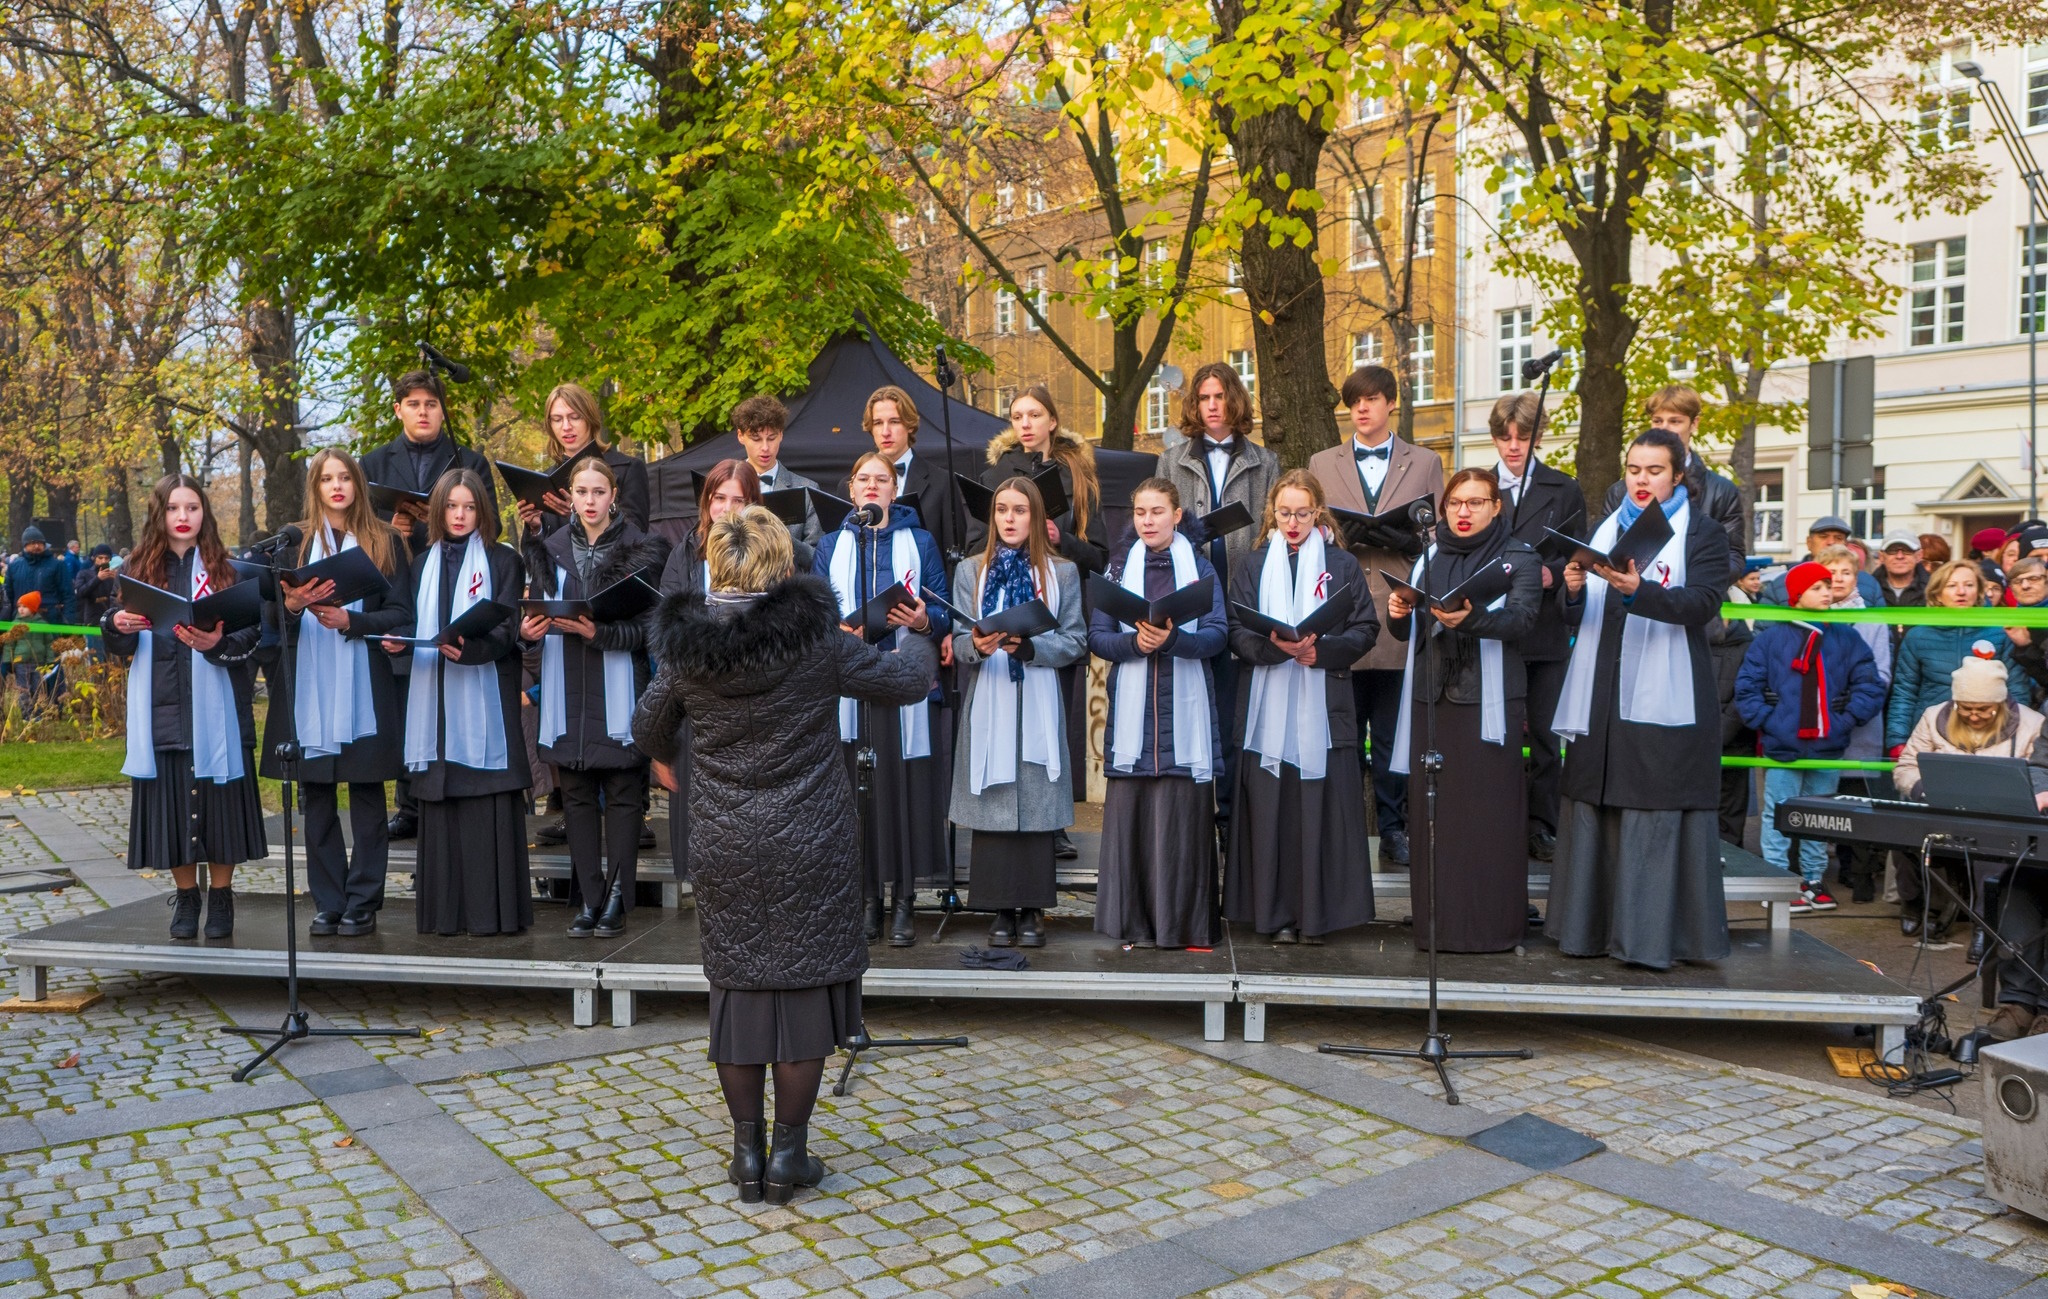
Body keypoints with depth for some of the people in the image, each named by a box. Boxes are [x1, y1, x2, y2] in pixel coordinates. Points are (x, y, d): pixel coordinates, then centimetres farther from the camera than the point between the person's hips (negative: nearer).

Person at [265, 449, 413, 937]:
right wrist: (293, 606, -14)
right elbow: (273, 616, 8)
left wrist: (350, 621, -14)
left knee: (366, 796, 0)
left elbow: (401, 614, 1)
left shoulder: (385, 541, 7)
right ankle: (327, 903, 11)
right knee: (317, 797, 4)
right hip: (308, 687, 2)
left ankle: (362, 903, 6)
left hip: (364, 690, -2)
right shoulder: (294, 541, 12)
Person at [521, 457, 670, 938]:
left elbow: (647, 628, -8)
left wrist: (598, 633, -22)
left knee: (622, 797, 1)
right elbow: (537, 614, 12)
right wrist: (528, 631, -10)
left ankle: (616, 899, 8)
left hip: (618, 693, -3)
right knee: (577, 797, 7)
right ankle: (590, 899, 14)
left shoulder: (639, 550, -2)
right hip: (567, 694, 4)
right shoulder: (550, 550, 10)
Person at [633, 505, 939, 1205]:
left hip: (725, 851, 3)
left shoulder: (685, 645, -2)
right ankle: (788, 1155, 15)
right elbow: (904, 684, -1)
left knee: (738, 988, 12)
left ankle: (747, 1153, 20)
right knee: (803, 987, 7)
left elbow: (648, 730, 13)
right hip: (809, 850, -2)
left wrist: (669, 757, 36)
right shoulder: (815, 637, -11)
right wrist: (917, 647, 22)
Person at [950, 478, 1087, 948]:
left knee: (1036, 804, -3)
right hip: (986, 703, 1)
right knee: (991, 805, -3)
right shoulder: (970, 570, 12)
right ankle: (1001, 909, 5)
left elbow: (1076, 640, 1)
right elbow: (959, 642, 5)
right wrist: (977, 646, -18)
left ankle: (1032, 910, 5)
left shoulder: (1062, 572, 10)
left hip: (1037, 706, -1)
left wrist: (1028, 646, -15)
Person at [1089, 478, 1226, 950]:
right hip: (1132, 708, 1)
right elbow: (1097, 637, 4)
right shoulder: (1118, 568, 11)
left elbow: (1217, 634, -2)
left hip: (1184, 711, -1)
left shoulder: (1199, 567, 8)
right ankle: (1132, 922, 6)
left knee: (1182, 815, -3)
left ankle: (1182, 921, 5)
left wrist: (1172, 638, -18)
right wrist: (1136, 642, -14)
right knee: (1129, 813, -2)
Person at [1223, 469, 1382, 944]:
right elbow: (1237, 633, 2)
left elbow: (1365, 629, 3)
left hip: (1325, 708, -1)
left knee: (1323, 809, -2)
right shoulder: (1252, 570, 12)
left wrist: (1321, 650, -14)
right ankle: (1278, 913, 5)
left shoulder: (1343, 569, 10)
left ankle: (1319, 913, 5)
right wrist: (1274, 644, -17)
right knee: (1271, 810, -1)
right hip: (1268, 709, 1)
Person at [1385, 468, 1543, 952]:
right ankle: (1436, 925, 10)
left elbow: (1522, 619, -14)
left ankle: (1491, 926, 2)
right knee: (1433, 813, 4)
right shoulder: (1429, 558, 17)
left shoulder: (1519, 559, 4)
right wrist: (1399, 614, -11)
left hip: (1488, 703, -4)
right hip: (1430, 699, 4)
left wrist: (1470, 618, -32)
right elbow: (1407, 632, 13)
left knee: (1488, 816, -4)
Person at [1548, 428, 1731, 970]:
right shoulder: (1603, 530, 17)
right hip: (1601, 697, 4)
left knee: (1657, 818, -6)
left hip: (1664, 700, -4)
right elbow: (1578, 617, 15)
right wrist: (1574, 591, -9)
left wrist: (1638, 590, -29)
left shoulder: (1704, 533, 4)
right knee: (1594, 815, 6)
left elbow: (1703, 603, -13)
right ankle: (1590, 926, 13)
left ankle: (1652, 935, -1)